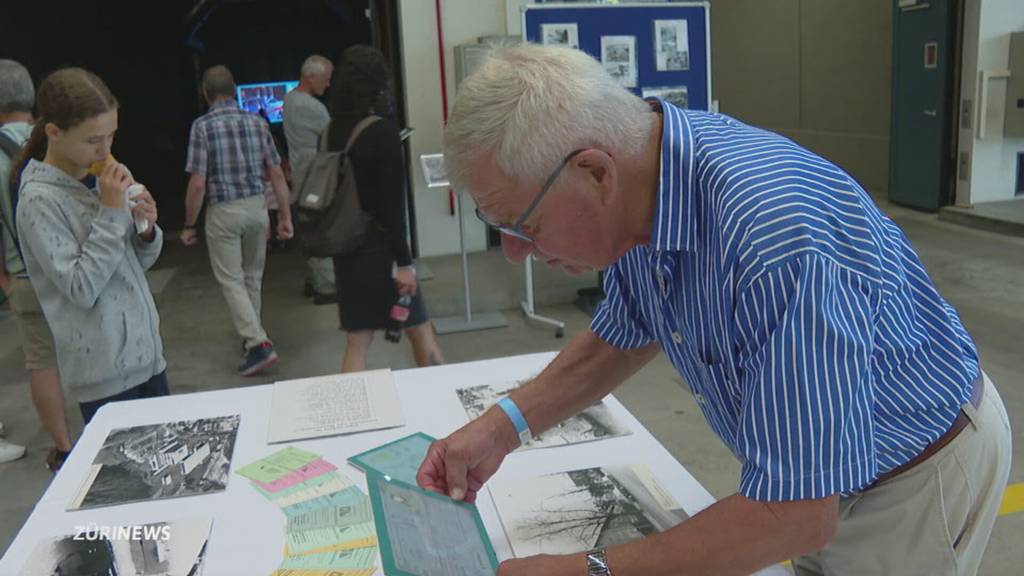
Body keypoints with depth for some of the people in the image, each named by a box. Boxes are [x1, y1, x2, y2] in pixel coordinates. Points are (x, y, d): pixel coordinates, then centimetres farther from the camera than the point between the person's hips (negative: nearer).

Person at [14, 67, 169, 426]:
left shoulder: (102, 178, 5)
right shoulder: (39, 199, -14)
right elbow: (81, 289, -19)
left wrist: (147, 229, -9)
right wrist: (110, 212, -20)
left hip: (147, 353, 7)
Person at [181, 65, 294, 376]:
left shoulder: (203, 126, -9)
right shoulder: (257, 122, 2)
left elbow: (197, 184, -12)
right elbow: (277, 174, 1)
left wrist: (189, 225, -2)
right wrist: (285, 215, 8)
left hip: (223, 212, -4)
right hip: (256, 207, 4)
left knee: (231, 281, 3)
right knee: (252, 276, 19)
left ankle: (258, 343, -7)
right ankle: (251, 334, 32)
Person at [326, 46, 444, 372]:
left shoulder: (330, 133, 4)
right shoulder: (383, 131, -13)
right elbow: (392, 202, -16)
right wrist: (403, 261, -14)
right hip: (379, 246, -5)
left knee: (356, 340, 10)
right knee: (419, 328, 12)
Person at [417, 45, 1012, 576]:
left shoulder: (774, 239, -40)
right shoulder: (643, 185, -15)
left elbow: (794, 515, -35)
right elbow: (624, 335, 3)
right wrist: (504, 424, -10)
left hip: (919, 476, -6)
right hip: (816, 448, 7)